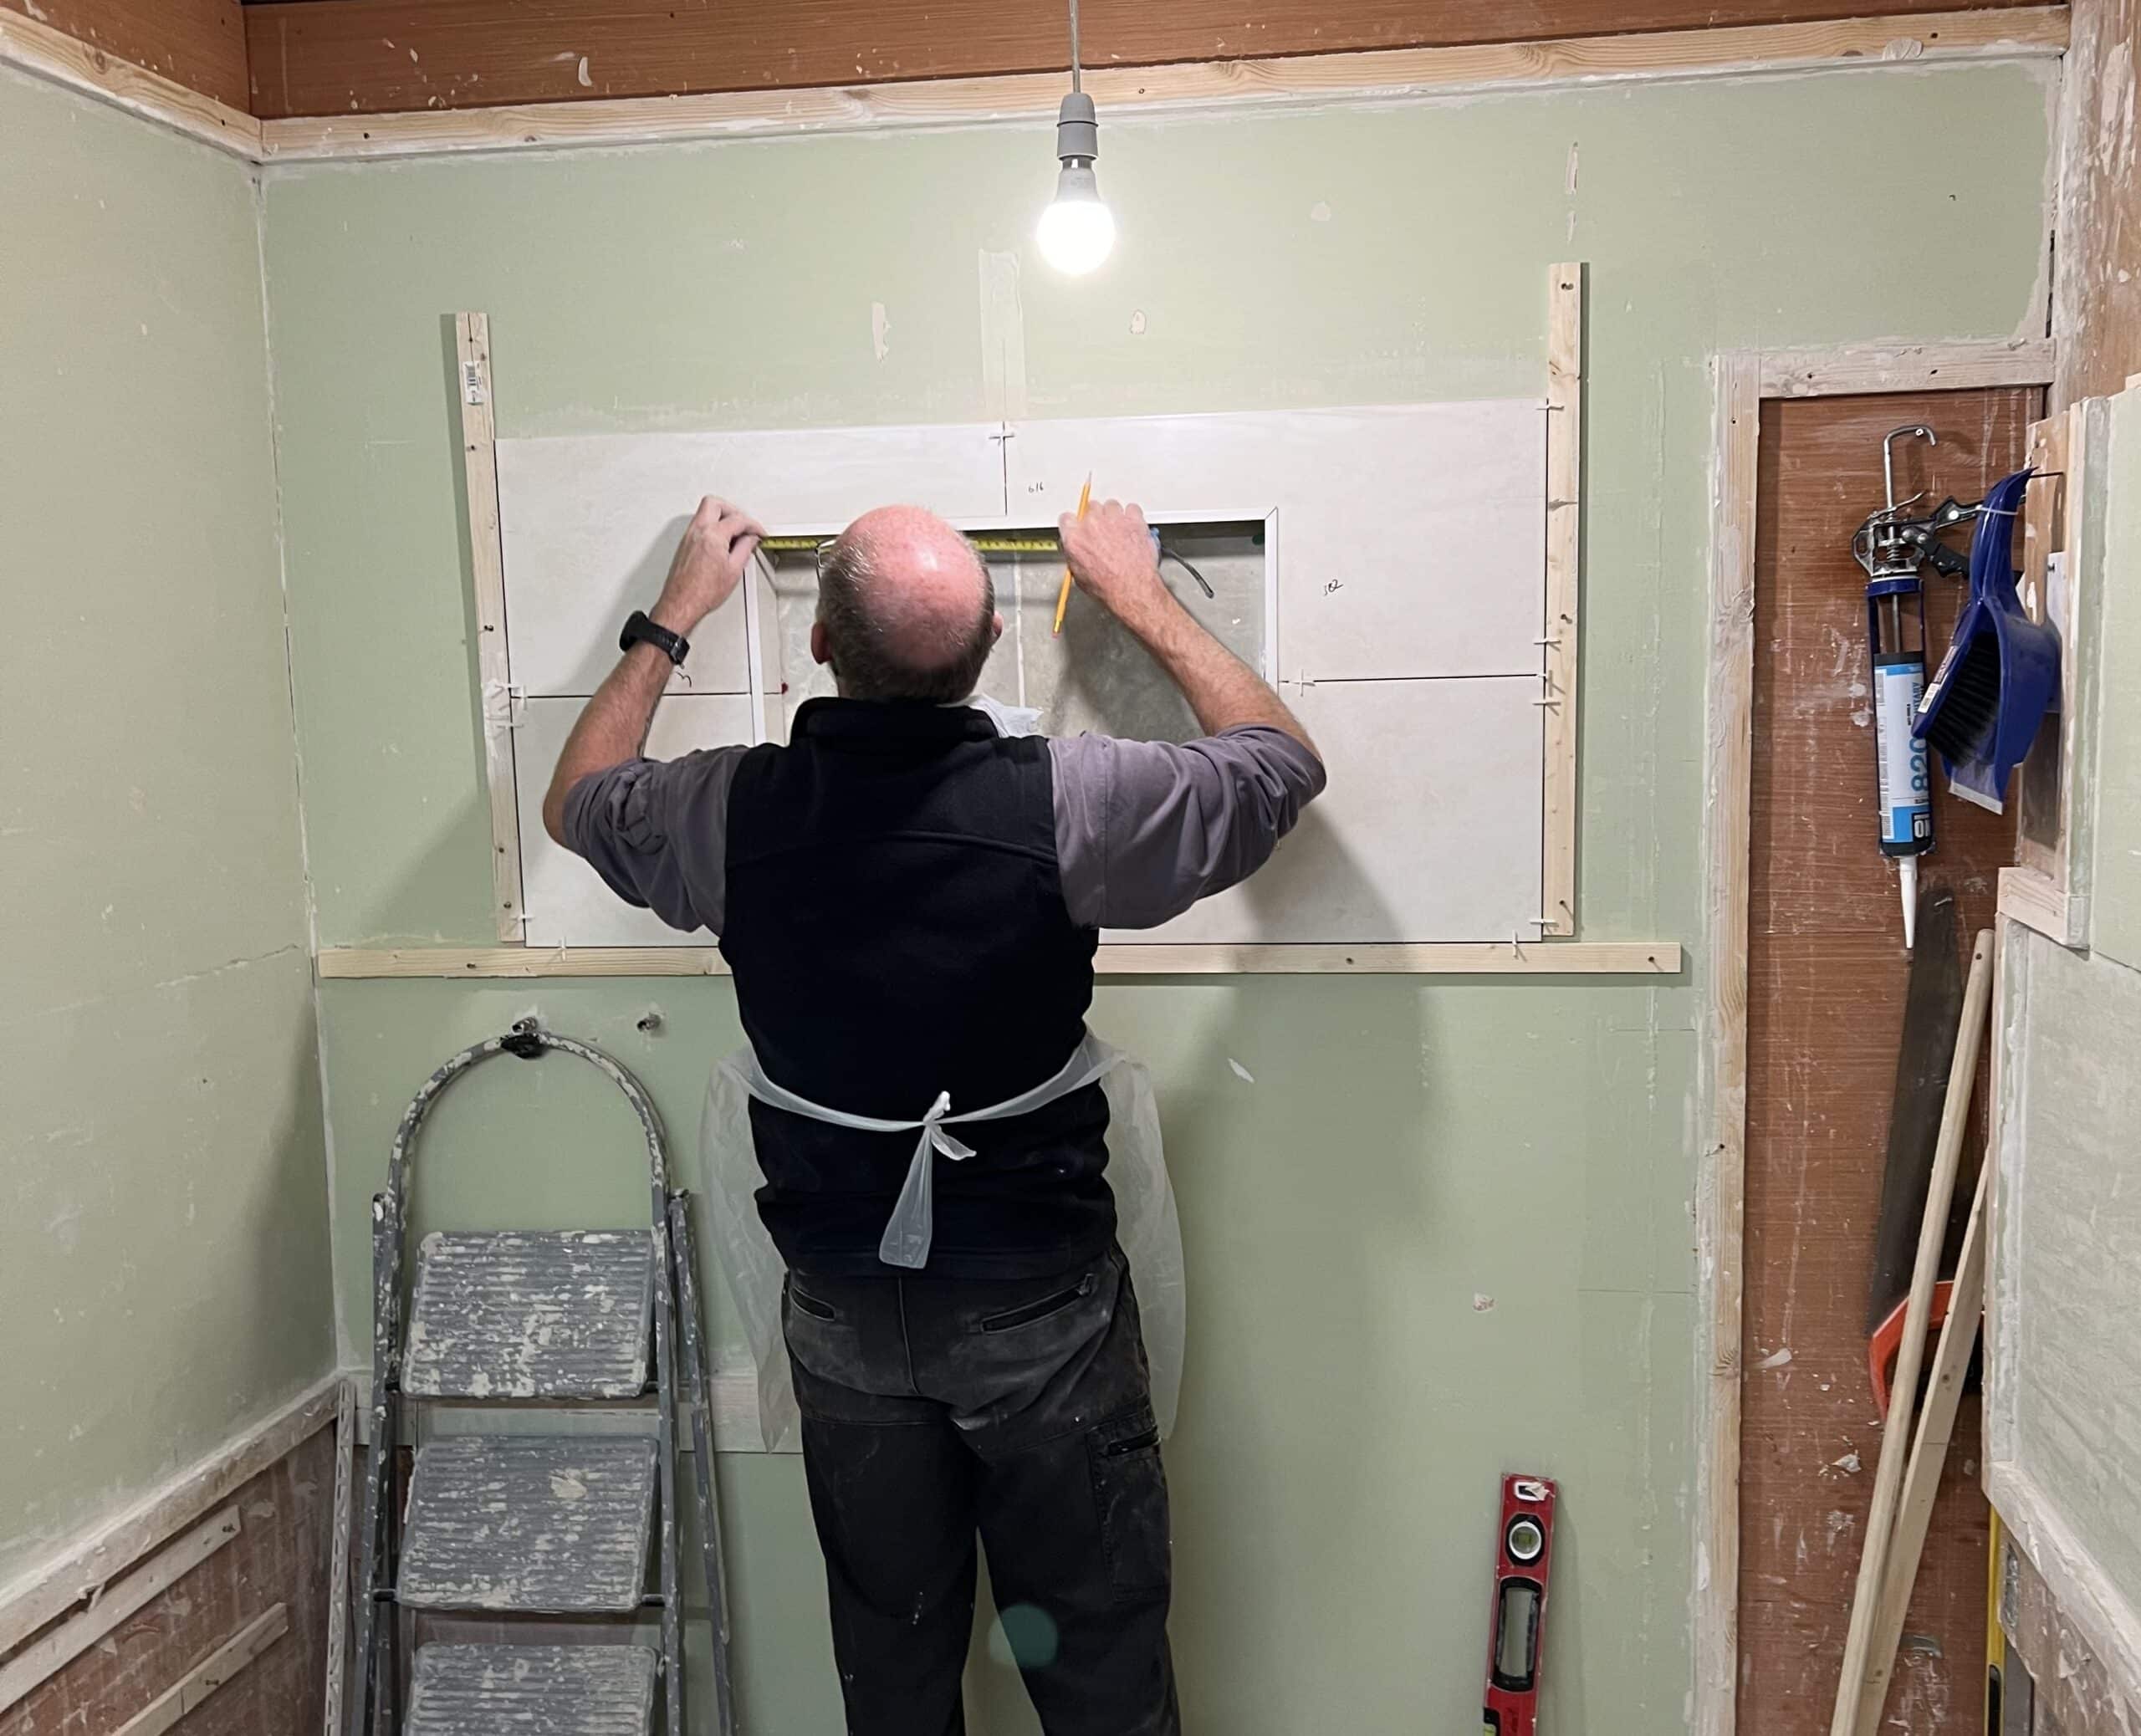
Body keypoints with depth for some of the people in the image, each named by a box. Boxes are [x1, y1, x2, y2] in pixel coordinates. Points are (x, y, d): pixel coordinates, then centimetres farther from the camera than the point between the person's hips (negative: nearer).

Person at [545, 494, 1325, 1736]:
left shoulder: (735, 810, -13)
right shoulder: (1063, 801, -20)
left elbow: (576, 801, 11)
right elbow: (1287, 763, -1)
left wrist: (674, 616, 19)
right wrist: (1143, 598, 7)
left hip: (844, 1311, 3)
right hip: (1041, 1308, -2)